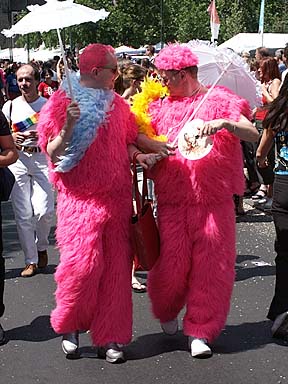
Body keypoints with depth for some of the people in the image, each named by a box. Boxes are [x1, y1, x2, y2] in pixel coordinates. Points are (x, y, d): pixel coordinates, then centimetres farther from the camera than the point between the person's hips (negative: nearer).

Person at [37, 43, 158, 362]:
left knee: (116, 267, 5)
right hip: (80, 198, -5)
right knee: (84, 263, -14)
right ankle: (69, 325, 13)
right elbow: (52, 153, -8)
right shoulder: (62, 102, -5)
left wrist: (139, 156, 0)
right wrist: (68, 127, -24)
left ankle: (109, 336, 16)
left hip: (117, 198, 5)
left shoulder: (117, 104, 11)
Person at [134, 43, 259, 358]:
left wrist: (224, 124, -26)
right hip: (171, 199, 2)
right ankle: (166, 312, 32)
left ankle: (199, 331, 16)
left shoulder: (219, 100, 0)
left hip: (214, 199, -2)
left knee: (210, 264, 1)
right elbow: (138, 134, 5)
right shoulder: (162, 104, 10)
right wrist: (154, 145, -15)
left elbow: (253, 135, -8)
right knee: (171, 264, 1)